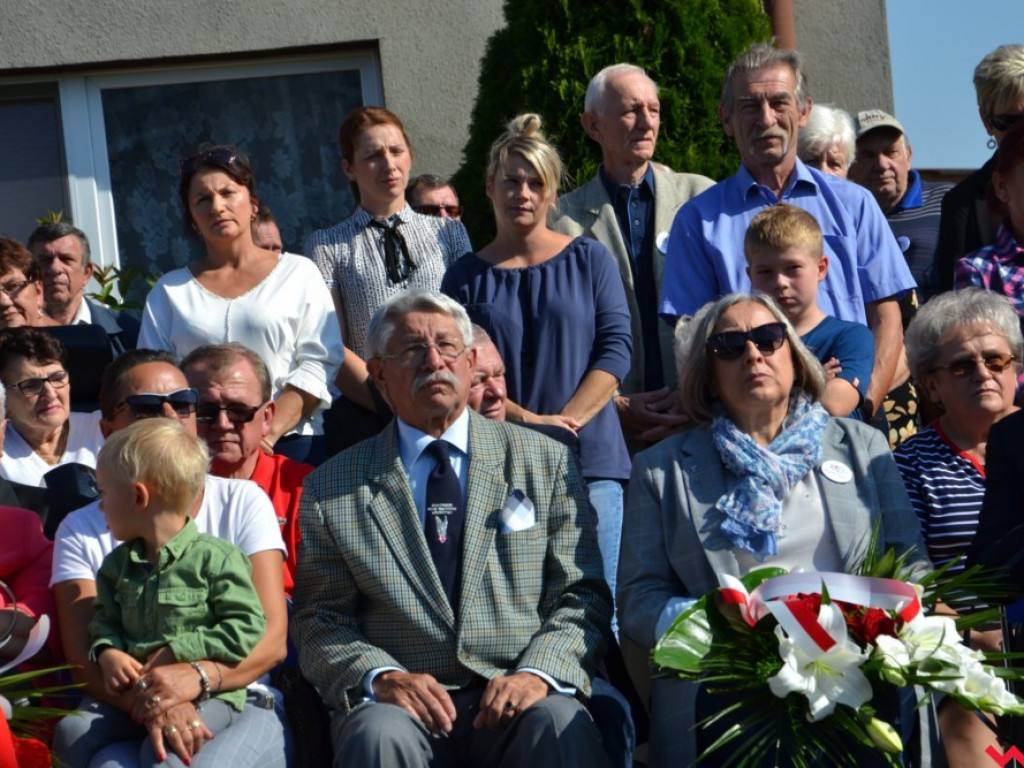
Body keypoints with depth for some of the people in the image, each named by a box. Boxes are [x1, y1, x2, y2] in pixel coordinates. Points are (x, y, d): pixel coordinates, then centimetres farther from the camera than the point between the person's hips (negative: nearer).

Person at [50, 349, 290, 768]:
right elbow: (84, 662, -2)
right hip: (126, 718, 2)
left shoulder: (242, 502, 10)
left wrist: (194, 677, -22)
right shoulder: (82, 532, 10)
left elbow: (272, 638, -1)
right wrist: (145, 703, -25)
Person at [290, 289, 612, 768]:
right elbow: (318, 621, 9)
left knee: (560, 727, -33)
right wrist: (380, 676, -12)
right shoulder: (332, 489, 11)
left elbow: (583, 597, 9)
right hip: (398, 699, 0)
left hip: (516, 696, 0)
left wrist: (538, 672, -11)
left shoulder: (544, 462, 13)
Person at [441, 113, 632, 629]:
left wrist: (567, 422, -10)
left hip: (590, 457, 0)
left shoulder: (588, 260, 9)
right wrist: (528, 421, -12)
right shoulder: (467, 276, 9)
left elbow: (616, 348, 2)